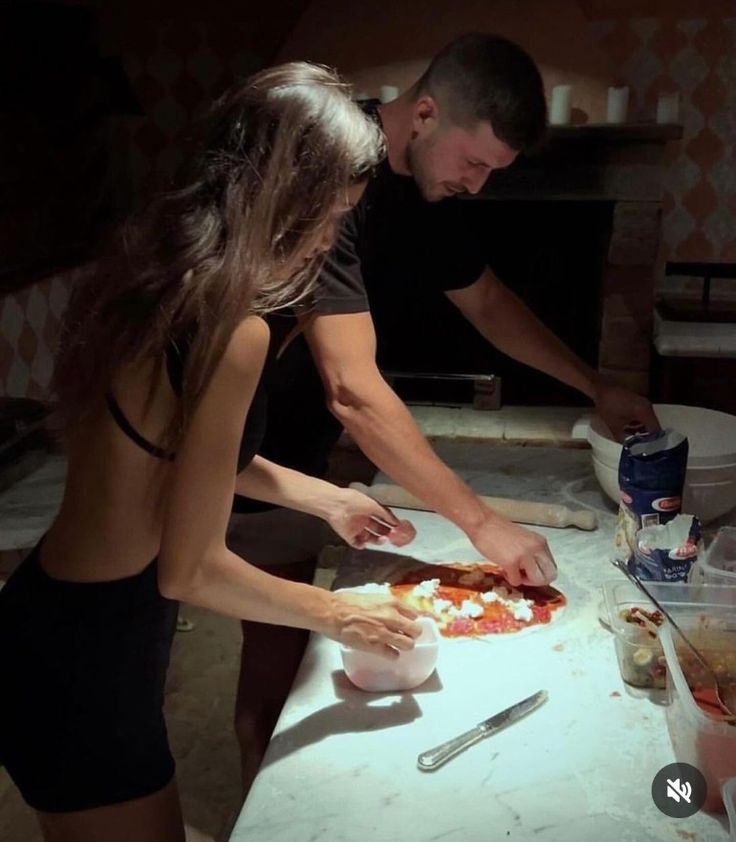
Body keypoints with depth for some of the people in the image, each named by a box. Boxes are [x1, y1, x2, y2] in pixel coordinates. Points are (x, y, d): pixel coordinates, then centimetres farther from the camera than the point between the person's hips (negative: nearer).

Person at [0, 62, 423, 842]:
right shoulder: (232, 330, -27)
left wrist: (323, 497, 16)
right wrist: (341, 616, -7)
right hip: (85, 664, -8)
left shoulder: (151, 271, 0)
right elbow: (190, 570, -21)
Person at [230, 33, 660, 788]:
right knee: (279, 654, 2)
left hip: (300, 448, 9)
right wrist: (482, 524, -29)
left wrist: (598, 389, 10)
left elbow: (486, 302, 15)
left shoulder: (423, 188, 0)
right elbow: (354, 391, -33)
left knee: (287, 646, 20)